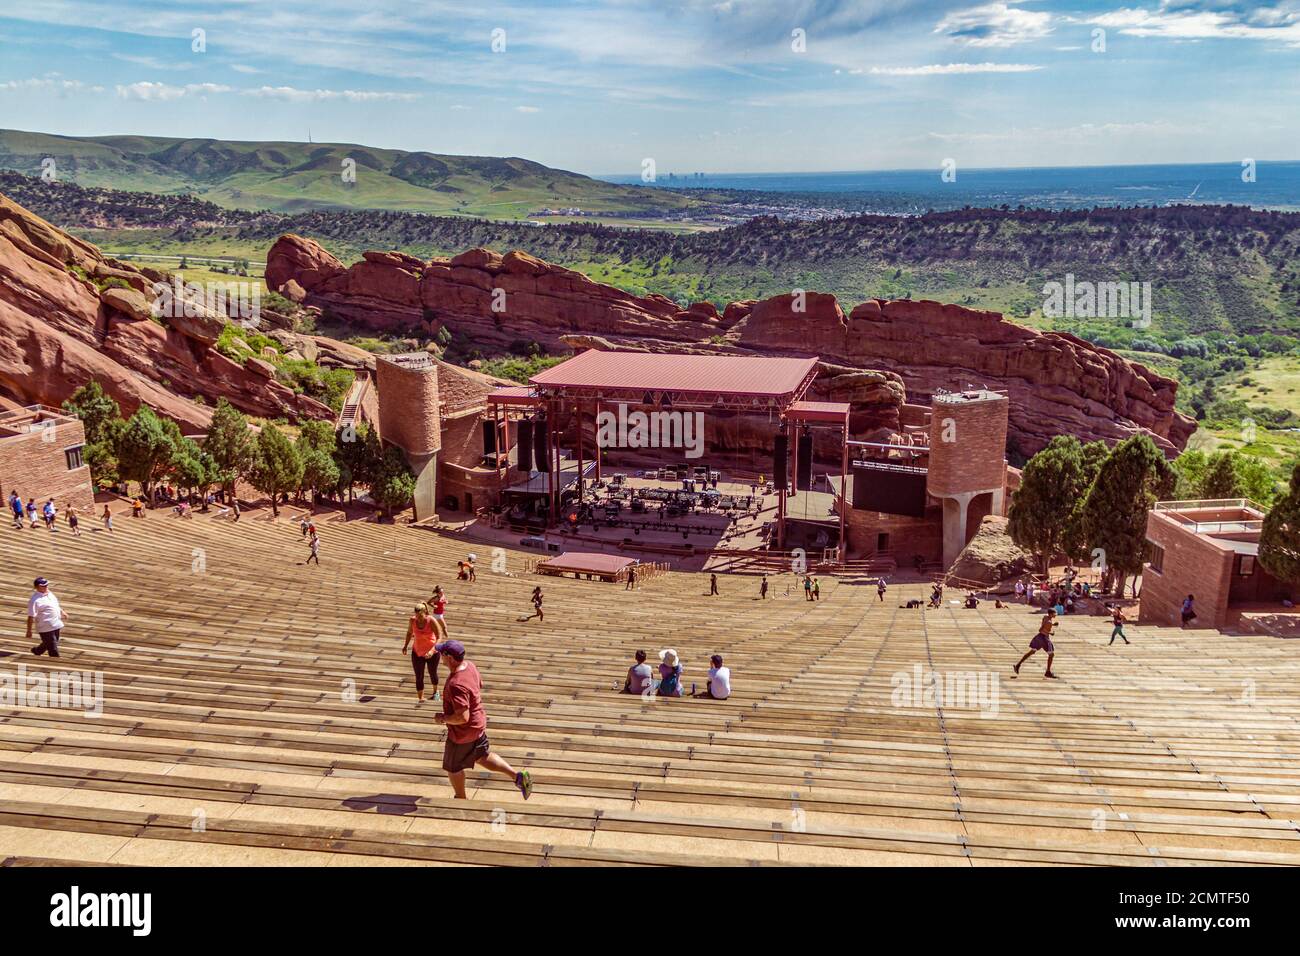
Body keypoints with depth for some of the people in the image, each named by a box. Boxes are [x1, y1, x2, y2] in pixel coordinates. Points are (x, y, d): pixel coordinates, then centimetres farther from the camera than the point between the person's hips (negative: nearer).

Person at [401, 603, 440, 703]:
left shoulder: (431, 621, -24)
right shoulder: (412, 620, -14)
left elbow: (438, 637, -23)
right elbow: (409, 632, 6)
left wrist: (432, 650, -34)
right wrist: (405, 645, 1)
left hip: (431, 653, -2)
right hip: (417, 652, 2)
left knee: (432, 673, 19)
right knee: (419, 677, -1)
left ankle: (435, 691, 46)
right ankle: (420, 698, 11)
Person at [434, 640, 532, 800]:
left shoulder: (456, 685, -36)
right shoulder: (469, 665, -8)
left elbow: (462, 717, -36)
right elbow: (480, 684, 13)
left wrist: (443, 718, -20)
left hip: (463, 732, -9)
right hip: (478, 724, 9)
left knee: (453, 767, 17)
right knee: (483, 757, 26)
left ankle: (460, 799, 38)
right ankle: (518, 776, 18)